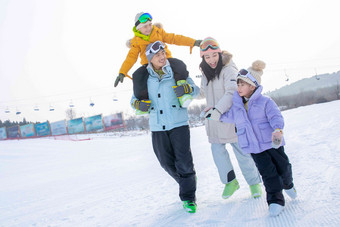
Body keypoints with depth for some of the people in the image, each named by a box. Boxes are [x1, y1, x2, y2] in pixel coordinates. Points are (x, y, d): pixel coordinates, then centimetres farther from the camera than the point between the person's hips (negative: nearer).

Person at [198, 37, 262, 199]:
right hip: (213, 120, 6)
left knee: (241, 151, 0)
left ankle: (254, 182, 18)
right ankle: (230, 181, 21)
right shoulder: (205, 73, 10)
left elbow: (232, 93, -27)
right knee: (217, 150, 4)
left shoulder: (229, 70, -13)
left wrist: (218, 109, -38)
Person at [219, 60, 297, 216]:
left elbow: (275, 116, -17)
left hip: (272, 143, -2)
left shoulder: (265, 102, -7)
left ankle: (288, 185, 40)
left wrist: (278, 129, -35)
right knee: (268, 172, -5)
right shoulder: (236, 106, 7)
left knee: (283, 167, 8)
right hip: (254, 147, 2)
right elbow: (228, 117, 25)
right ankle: (275, 200, 2)